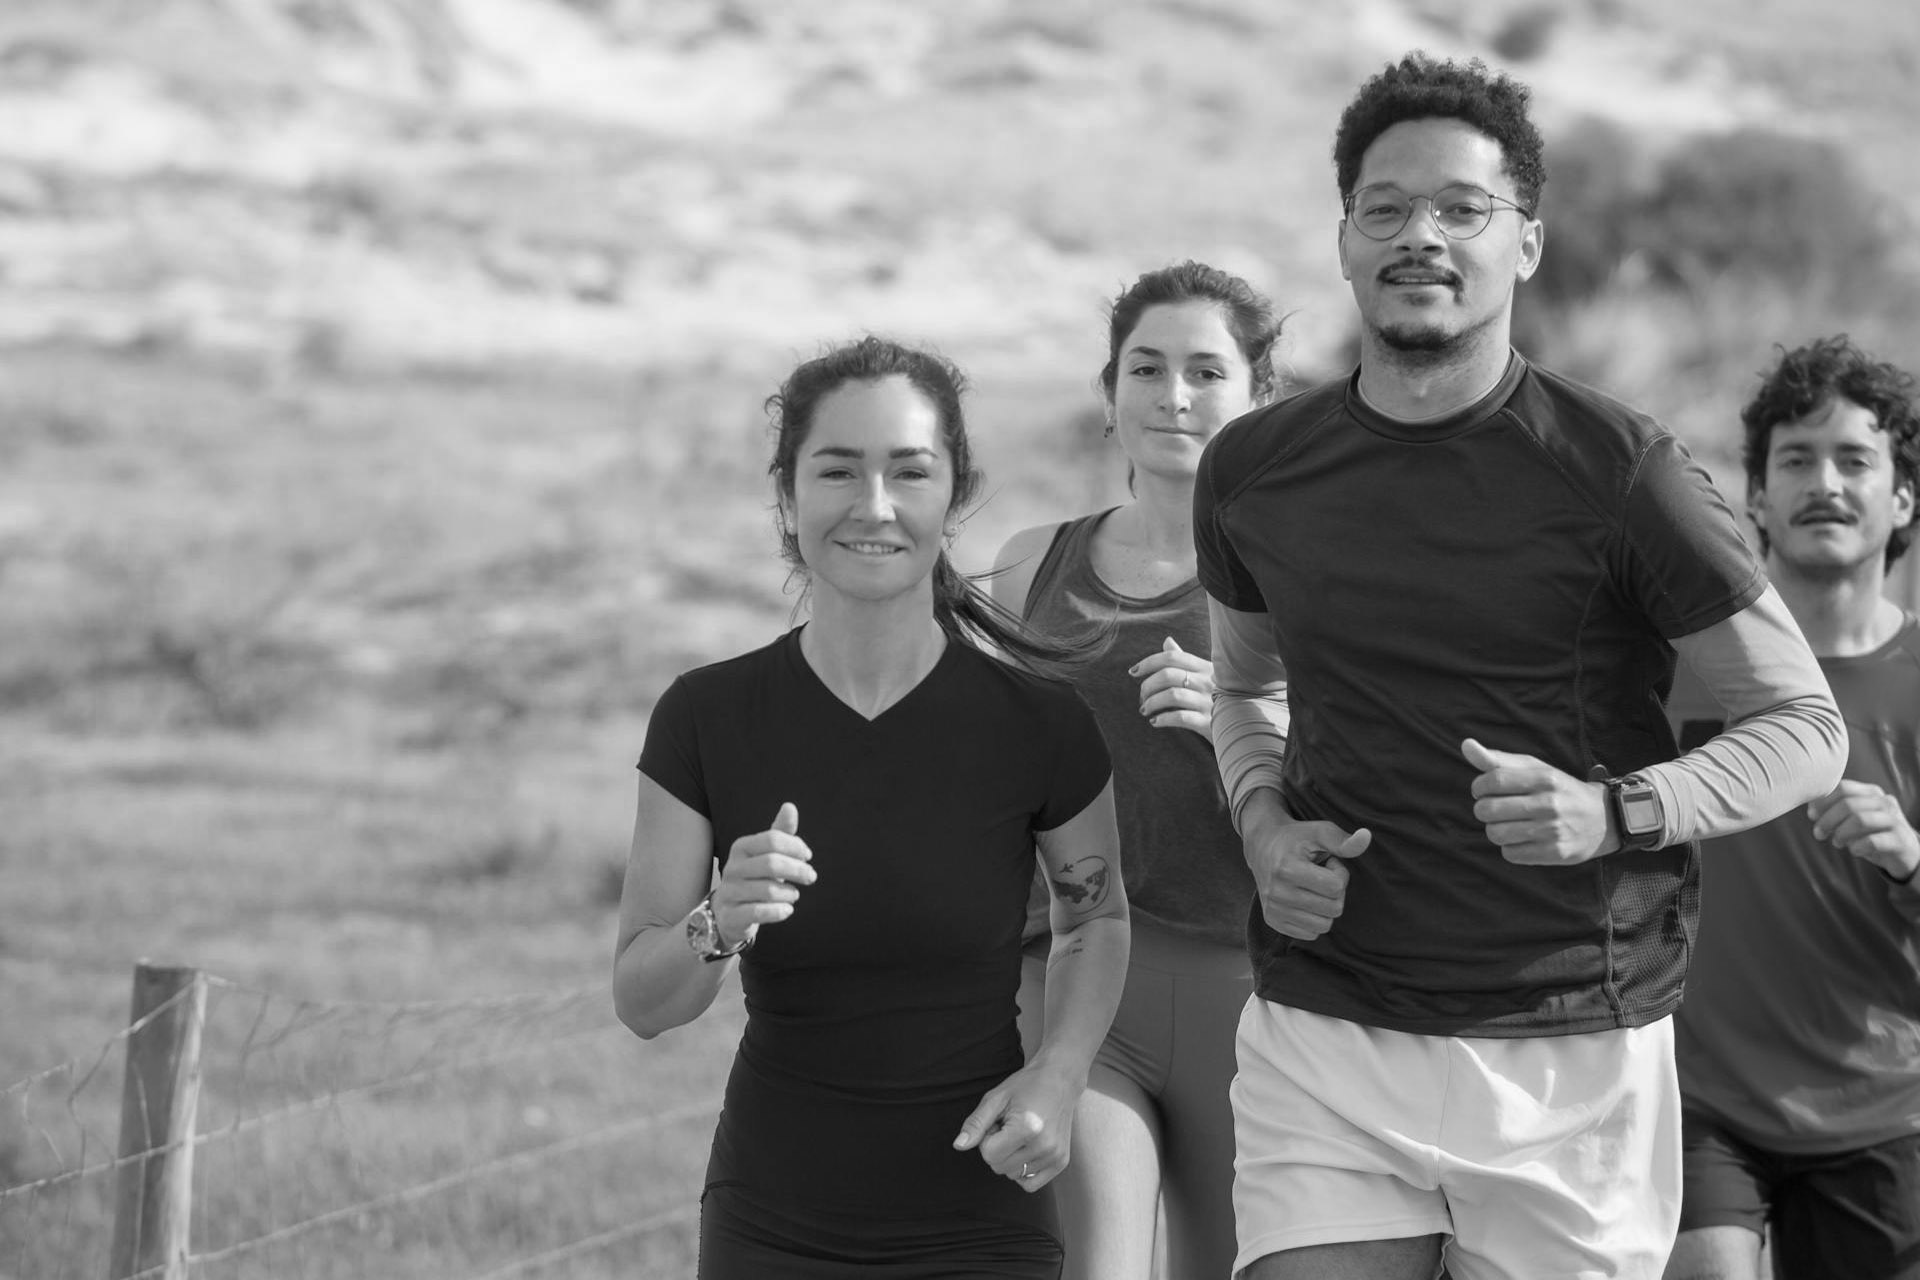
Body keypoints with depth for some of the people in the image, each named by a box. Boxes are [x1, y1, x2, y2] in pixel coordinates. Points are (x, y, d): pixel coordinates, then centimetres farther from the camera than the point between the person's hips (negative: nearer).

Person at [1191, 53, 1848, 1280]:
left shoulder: (1618, 473, -6)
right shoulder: (1254, 472, 7)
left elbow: (1805, 728, 0)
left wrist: (1612, 811, -17)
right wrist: (1267, 829, 4)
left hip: (1568, 1058, -2)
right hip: (1322, 1041, 2)